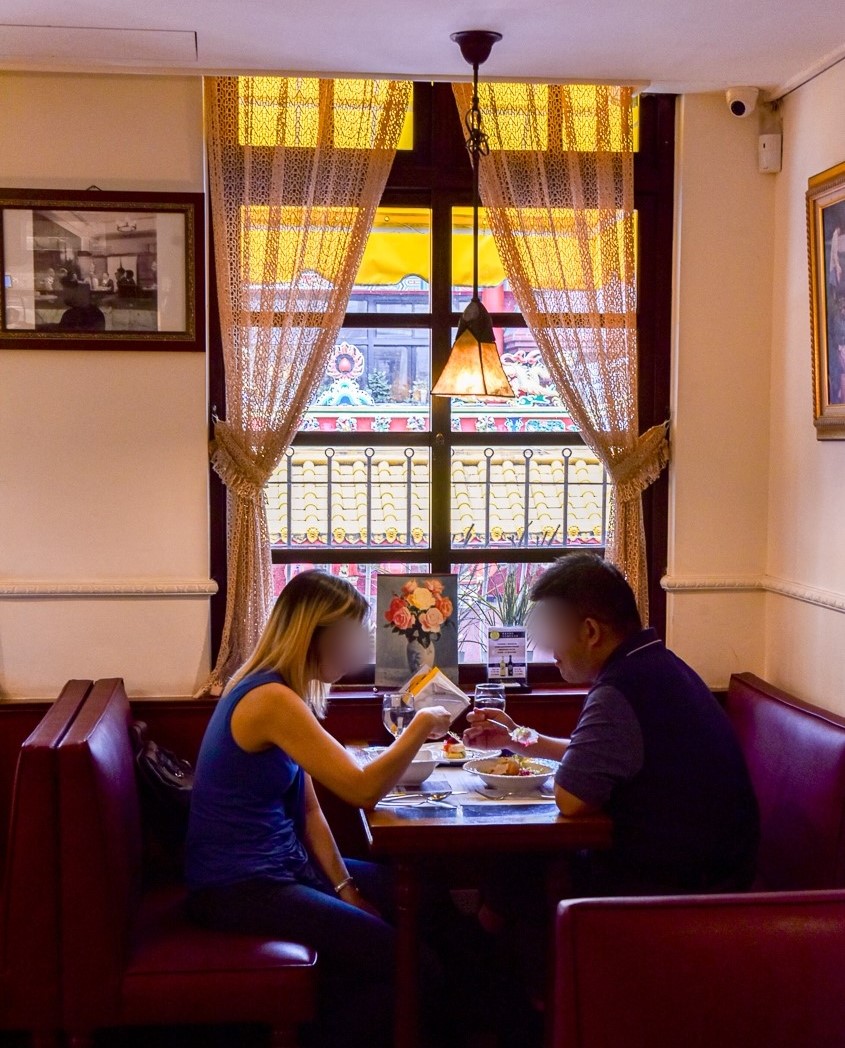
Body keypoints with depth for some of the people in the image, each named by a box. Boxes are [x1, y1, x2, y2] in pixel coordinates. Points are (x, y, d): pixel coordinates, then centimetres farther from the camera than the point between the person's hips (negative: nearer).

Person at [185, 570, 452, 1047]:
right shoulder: (271, 700, -22)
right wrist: (421, 725, -13)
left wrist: (344, 887, 0)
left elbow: (307, 807, 9)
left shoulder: (285, 693, 10)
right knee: (400, 956, -14)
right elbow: (363, 789, -26)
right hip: (239, 887, -10)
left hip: (279, 863, 10)